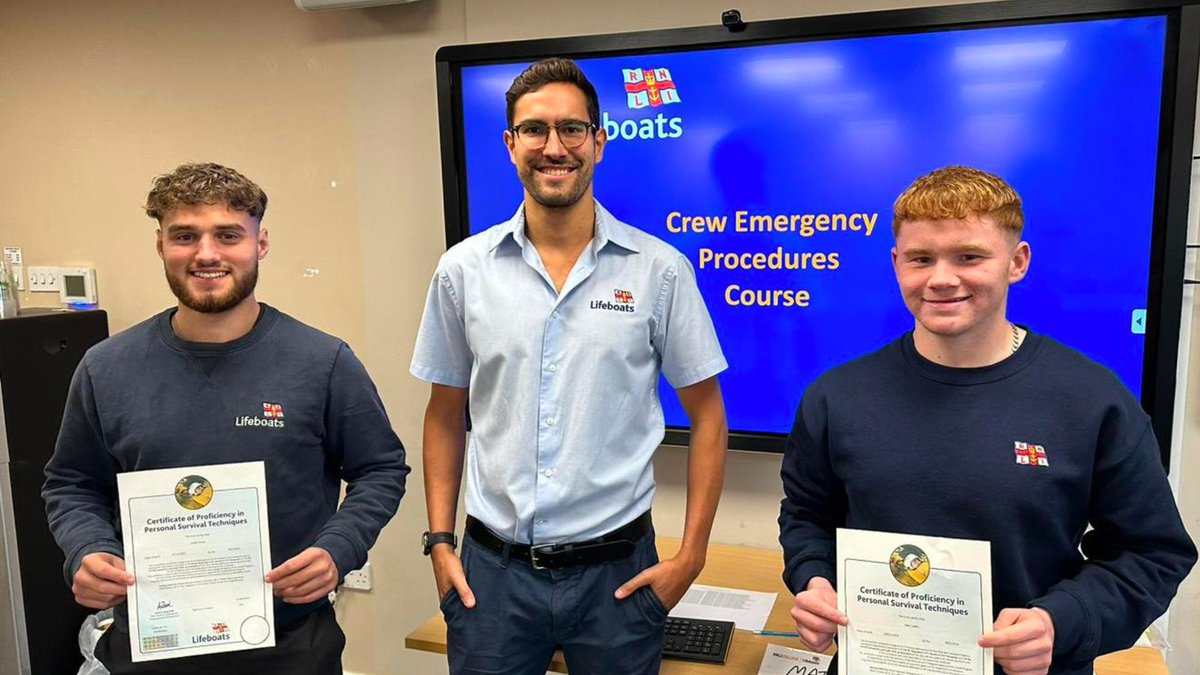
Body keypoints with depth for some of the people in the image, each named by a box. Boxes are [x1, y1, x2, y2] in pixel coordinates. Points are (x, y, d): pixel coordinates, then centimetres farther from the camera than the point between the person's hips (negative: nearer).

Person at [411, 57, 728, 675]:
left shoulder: (660, 271, -6)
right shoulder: (463, 270, 0)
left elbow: (706, 416, 0)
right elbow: (446, 415, 8)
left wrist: (691, 556, -4)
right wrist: (440, 542, 3)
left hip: (616, 570, -1)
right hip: (492, 569, 2)